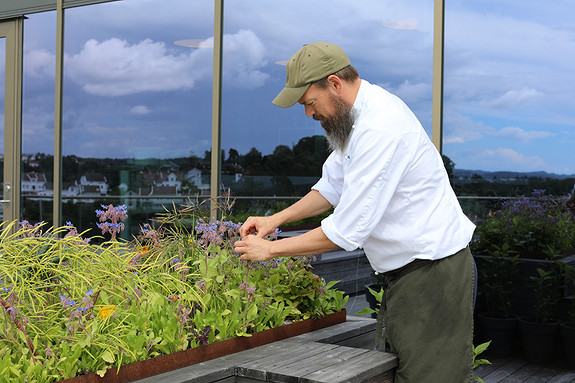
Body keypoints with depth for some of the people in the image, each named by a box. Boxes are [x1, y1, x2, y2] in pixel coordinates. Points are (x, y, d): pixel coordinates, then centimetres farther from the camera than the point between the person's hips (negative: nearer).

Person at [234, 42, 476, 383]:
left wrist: (271, 249, -14)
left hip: (433, 272, -10)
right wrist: (276, 219, 7)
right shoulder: (358, 115, 7)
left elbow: (347, 231, -25)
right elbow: (333, 187, 19)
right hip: (407, 269, 10)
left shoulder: (381, 130, -26)